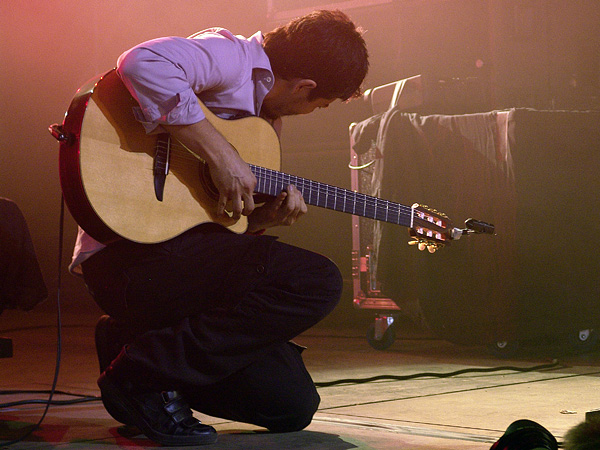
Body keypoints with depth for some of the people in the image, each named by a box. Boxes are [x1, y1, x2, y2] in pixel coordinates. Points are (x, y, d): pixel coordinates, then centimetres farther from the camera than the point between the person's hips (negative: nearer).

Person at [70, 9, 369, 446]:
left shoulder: (263, 115, 20)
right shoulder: (232, 58, -8)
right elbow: (144, 63, -30)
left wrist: (267, 217, 1)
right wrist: (222, 154, -26)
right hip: (130, 256, -9)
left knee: (294, 406, 2)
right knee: (319, 281, -23)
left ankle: (134, 340, 15)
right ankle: (143, 374, -13)